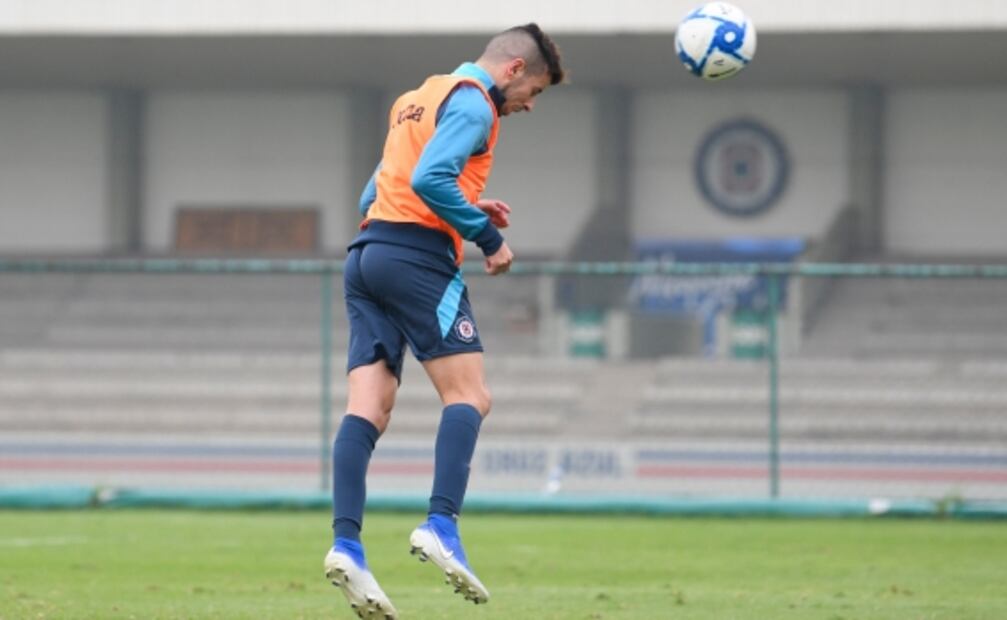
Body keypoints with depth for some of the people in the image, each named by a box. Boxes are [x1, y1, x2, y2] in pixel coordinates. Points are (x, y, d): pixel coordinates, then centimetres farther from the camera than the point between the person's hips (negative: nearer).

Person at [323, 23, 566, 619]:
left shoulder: (419, 99, 27)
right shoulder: (472, 102, -3)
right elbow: (431, 179, -18)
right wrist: (487, 234, -9)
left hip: (366, 253, 9)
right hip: (417, 256, -9)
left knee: (369, 409, -2)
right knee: (469, 395, -8)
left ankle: (347, 544, -15)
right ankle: (442, 526, -24)